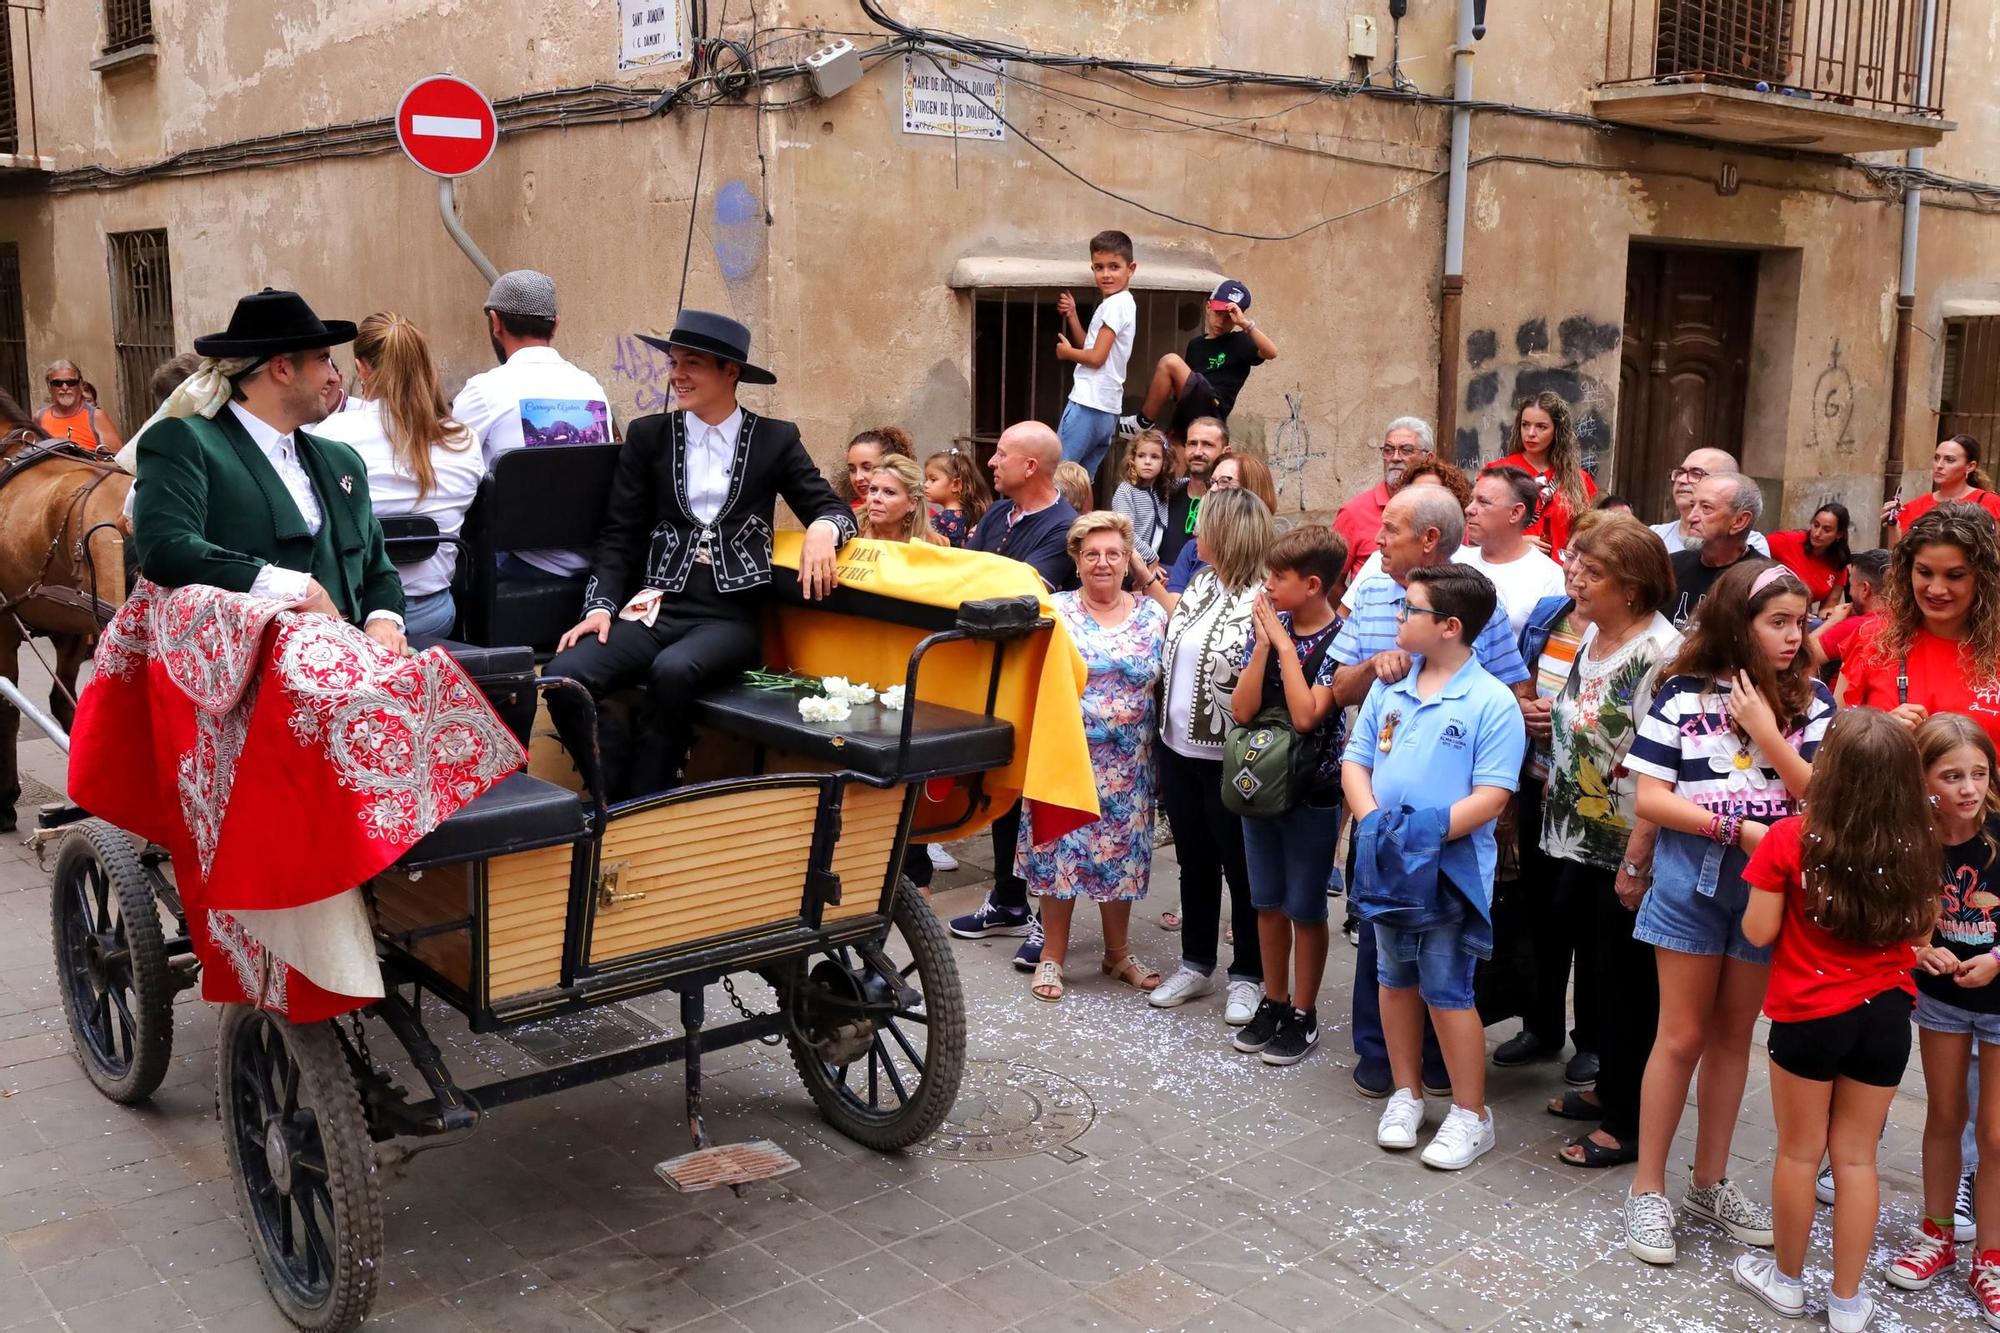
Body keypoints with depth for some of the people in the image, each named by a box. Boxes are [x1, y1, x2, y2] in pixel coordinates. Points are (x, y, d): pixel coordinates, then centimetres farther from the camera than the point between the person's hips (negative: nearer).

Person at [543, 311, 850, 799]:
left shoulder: (776, 440, 9)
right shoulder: (648, 435, 12)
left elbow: (832, 508, 7)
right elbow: (620, 535, 9)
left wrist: (822, 530, -17)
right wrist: (601, 607, -5)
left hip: (728, 617, -2)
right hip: (654, 608, 2)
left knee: (672, 671, -35)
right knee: (563, 678, -25)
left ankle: (641, 807, -15)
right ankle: (617, 801, -6)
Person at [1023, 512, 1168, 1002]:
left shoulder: (1153, 614, 5)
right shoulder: (1055, 611, -2)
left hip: (1128, 764, 2)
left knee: (1123, 851, 10)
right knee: (1060, 847, 3)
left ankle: (1118, 952, 26)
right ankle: (1052, 955, 16)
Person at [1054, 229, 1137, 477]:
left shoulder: (1115, 304, -12)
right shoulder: (1120, 303, 18)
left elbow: (1096, 357, -17)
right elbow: (1090, 347, 18)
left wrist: (1066, 352, 0)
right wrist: (1071, 315, 9)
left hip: (1088, 405, -10)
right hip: (1107, 409, 10)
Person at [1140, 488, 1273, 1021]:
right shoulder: (1202, 584, 6)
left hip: (1226, 759, -8)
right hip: (1178, 748, 8)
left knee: (1240, 867, 8)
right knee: (1193, 862, 19)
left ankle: (1248, 976, 23)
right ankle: (1196, 965, 33)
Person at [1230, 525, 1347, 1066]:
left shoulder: (1341, 640, -14)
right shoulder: (1264, 627, -1)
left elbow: (1306, 715, -25)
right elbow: (1242, 710, -8)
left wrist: (1285, 644, -21)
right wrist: (1263, 643, -15)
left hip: (1313, 794, -5)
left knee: (1305, 908, 6)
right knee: (1267, 902, 15)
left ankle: (1303, 1015, 20)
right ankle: (1273, 1002, 30)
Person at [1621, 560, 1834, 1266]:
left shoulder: (1811, 700, 0)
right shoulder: (1684, 694, -7)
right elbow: (1650, 798, -9)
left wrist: (1767, 734, -17)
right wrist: (1737, 829, -16)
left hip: (1771, 885, 3)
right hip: (1692, 879, -2)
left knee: (1732, 1037, 14)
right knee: (1681, 1036, 3)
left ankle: (1710, 1184, 27)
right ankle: (1648, 1190, 14)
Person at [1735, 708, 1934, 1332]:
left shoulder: (1789, 839, -16)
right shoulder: (1913, 848, -5)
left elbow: (1759, 932, -10)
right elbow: (1921, 931, 8)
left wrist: (1766, 868, 3)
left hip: (1809, 1016, -3)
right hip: (1886, 1016, 3)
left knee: (1800, 1152, 13)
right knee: (1856, 1157, 13)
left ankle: (1787, 1278, 30)